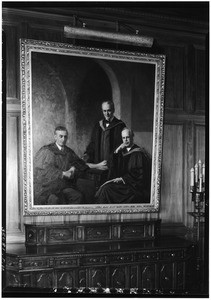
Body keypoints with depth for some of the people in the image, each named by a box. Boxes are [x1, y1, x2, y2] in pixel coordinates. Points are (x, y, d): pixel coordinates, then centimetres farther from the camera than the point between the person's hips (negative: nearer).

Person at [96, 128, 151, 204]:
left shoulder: (138, 153, -7)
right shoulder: (121, 151, 14)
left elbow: (138, 174, -12)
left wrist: (122, 179, -15)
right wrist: (116, 152, -4)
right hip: (122, 181, 6)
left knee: (107, 189, -23)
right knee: (105, 187, -19)